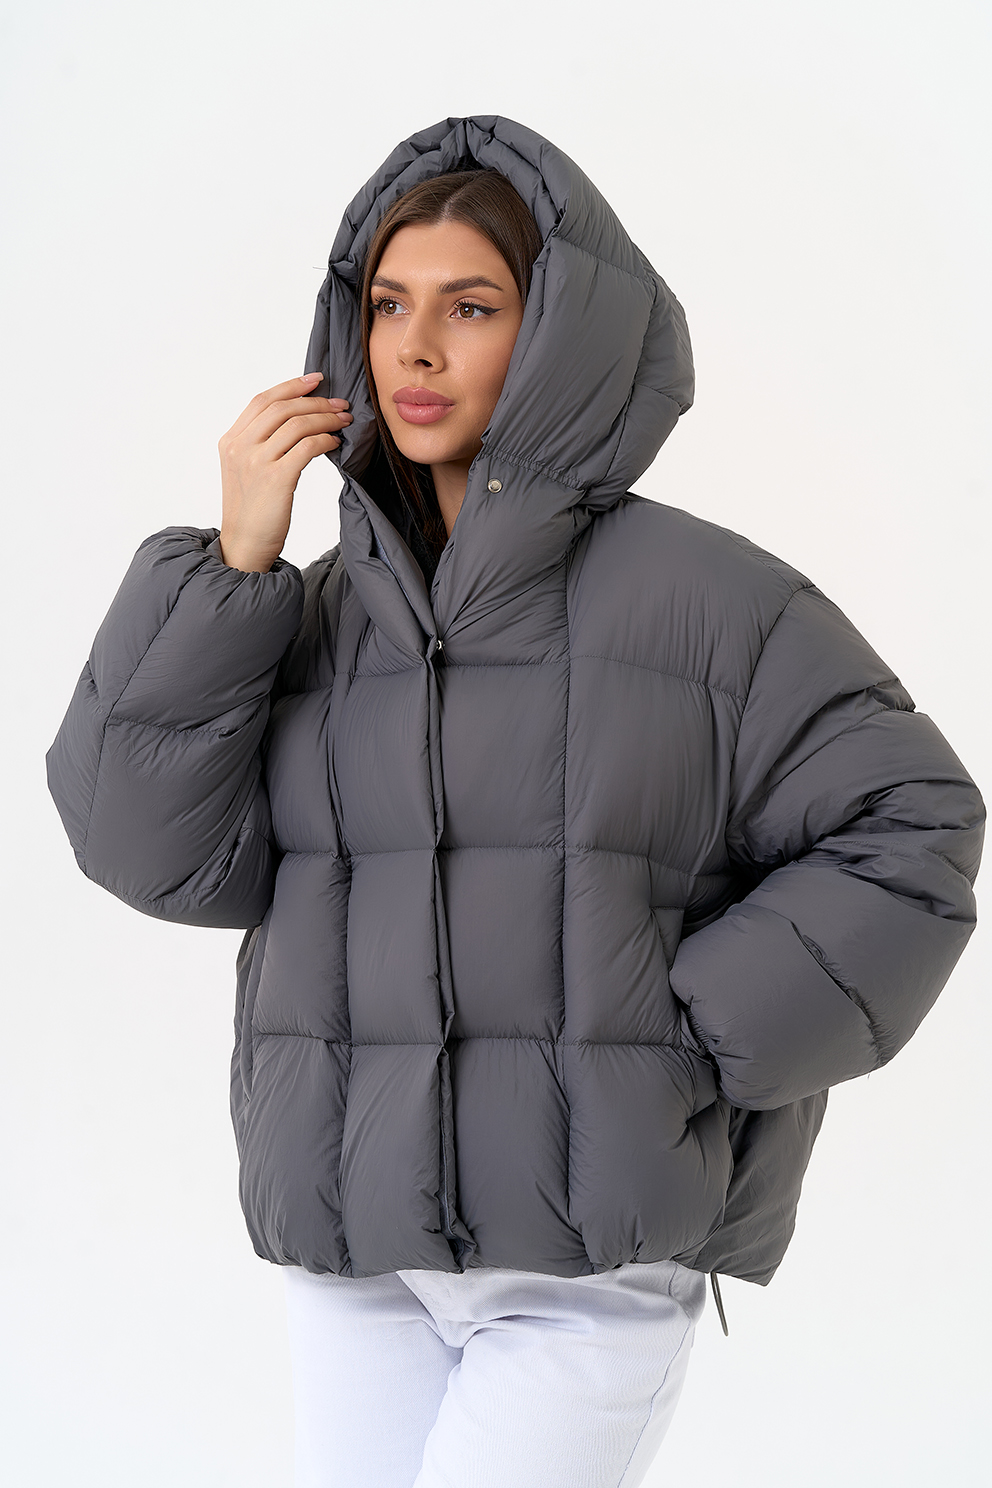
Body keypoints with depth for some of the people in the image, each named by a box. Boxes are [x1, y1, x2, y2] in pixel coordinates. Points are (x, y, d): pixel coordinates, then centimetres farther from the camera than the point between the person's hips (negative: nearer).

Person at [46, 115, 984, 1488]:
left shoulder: (697, 595, -4)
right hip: (355, 1253, 5)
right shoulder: (324, 614, 8)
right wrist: (232, 566, -10)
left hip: (593, 1259, -4)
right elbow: (160, 846, -3)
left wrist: (684, 1040, -10)